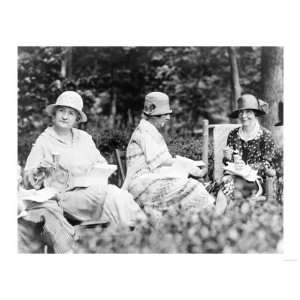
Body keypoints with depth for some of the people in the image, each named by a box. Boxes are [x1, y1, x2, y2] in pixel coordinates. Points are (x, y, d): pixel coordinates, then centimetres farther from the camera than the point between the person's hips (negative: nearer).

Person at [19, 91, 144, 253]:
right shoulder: (44, 141, 9)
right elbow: (29, 181, 4)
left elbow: (102, 164, 28)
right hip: (66, 195, -5)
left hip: (93, 190, 5)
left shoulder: (84, 138, 22)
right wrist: (39, 173, -17)